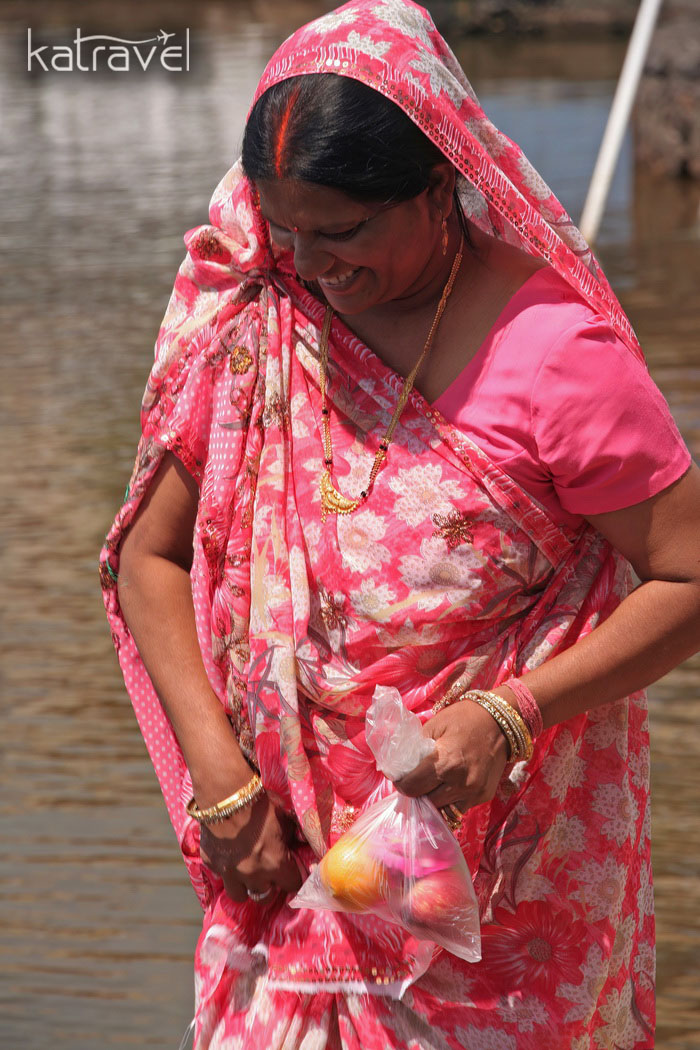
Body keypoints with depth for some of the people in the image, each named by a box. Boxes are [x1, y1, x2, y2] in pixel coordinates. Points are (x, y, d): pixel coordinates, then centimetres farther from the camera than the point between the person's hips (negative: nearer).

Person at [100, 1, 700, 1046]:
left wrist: (512, 717, -23)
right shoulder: (252, 317, -3)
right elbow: (150, 554, 3)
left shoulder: (556, 352, -15)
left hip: (503, 851, -3)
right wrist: (214, 765, -8)